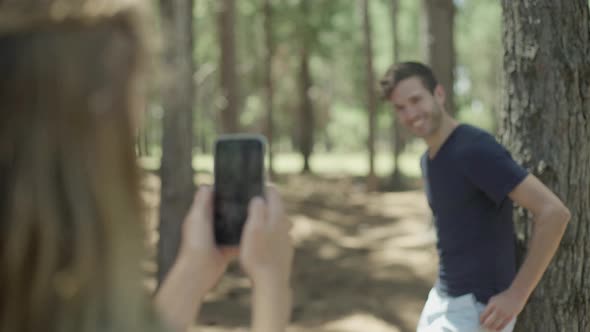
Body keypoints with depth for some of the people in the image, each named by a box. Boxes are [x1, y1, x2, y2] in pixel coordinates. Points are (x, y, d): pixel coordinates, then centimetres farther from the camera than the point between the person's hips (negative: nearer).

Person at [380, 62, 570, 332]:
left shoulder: (477, 148, -21)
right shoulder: (430, 159, 9)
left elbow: (554, 212, -26)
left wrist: (516, 296, -24)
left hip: (479, 310, -10)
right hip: (444, 299, 10)